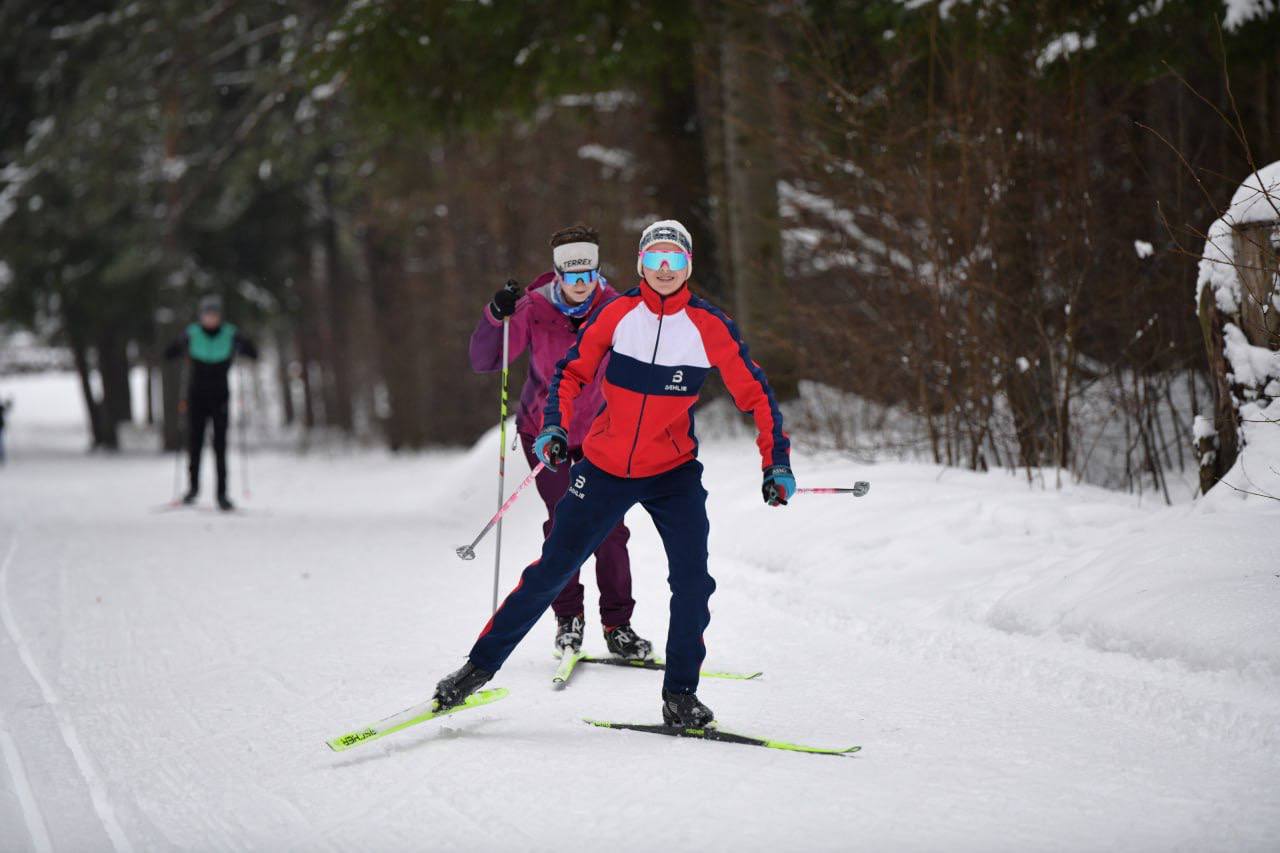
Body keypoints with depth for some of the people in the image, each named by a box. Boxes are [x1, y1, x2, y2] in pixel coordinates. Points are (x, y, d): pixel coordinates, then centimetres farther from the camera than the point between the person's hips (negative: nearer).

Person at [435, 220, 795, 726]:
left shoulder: (709, 326, -8)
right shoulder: (619, 313, -6)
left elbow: (755, 395, -2)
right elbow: (572, 371, 4)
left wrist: (776, 464, -10)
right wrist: (554, 427, -11)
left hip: (673, 472, 0)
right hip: (605, 468, 0)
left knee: (692, 580, -12)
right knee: (551, 572, 1)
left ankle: (680, 695, 2)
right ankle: (481, 665, 14)